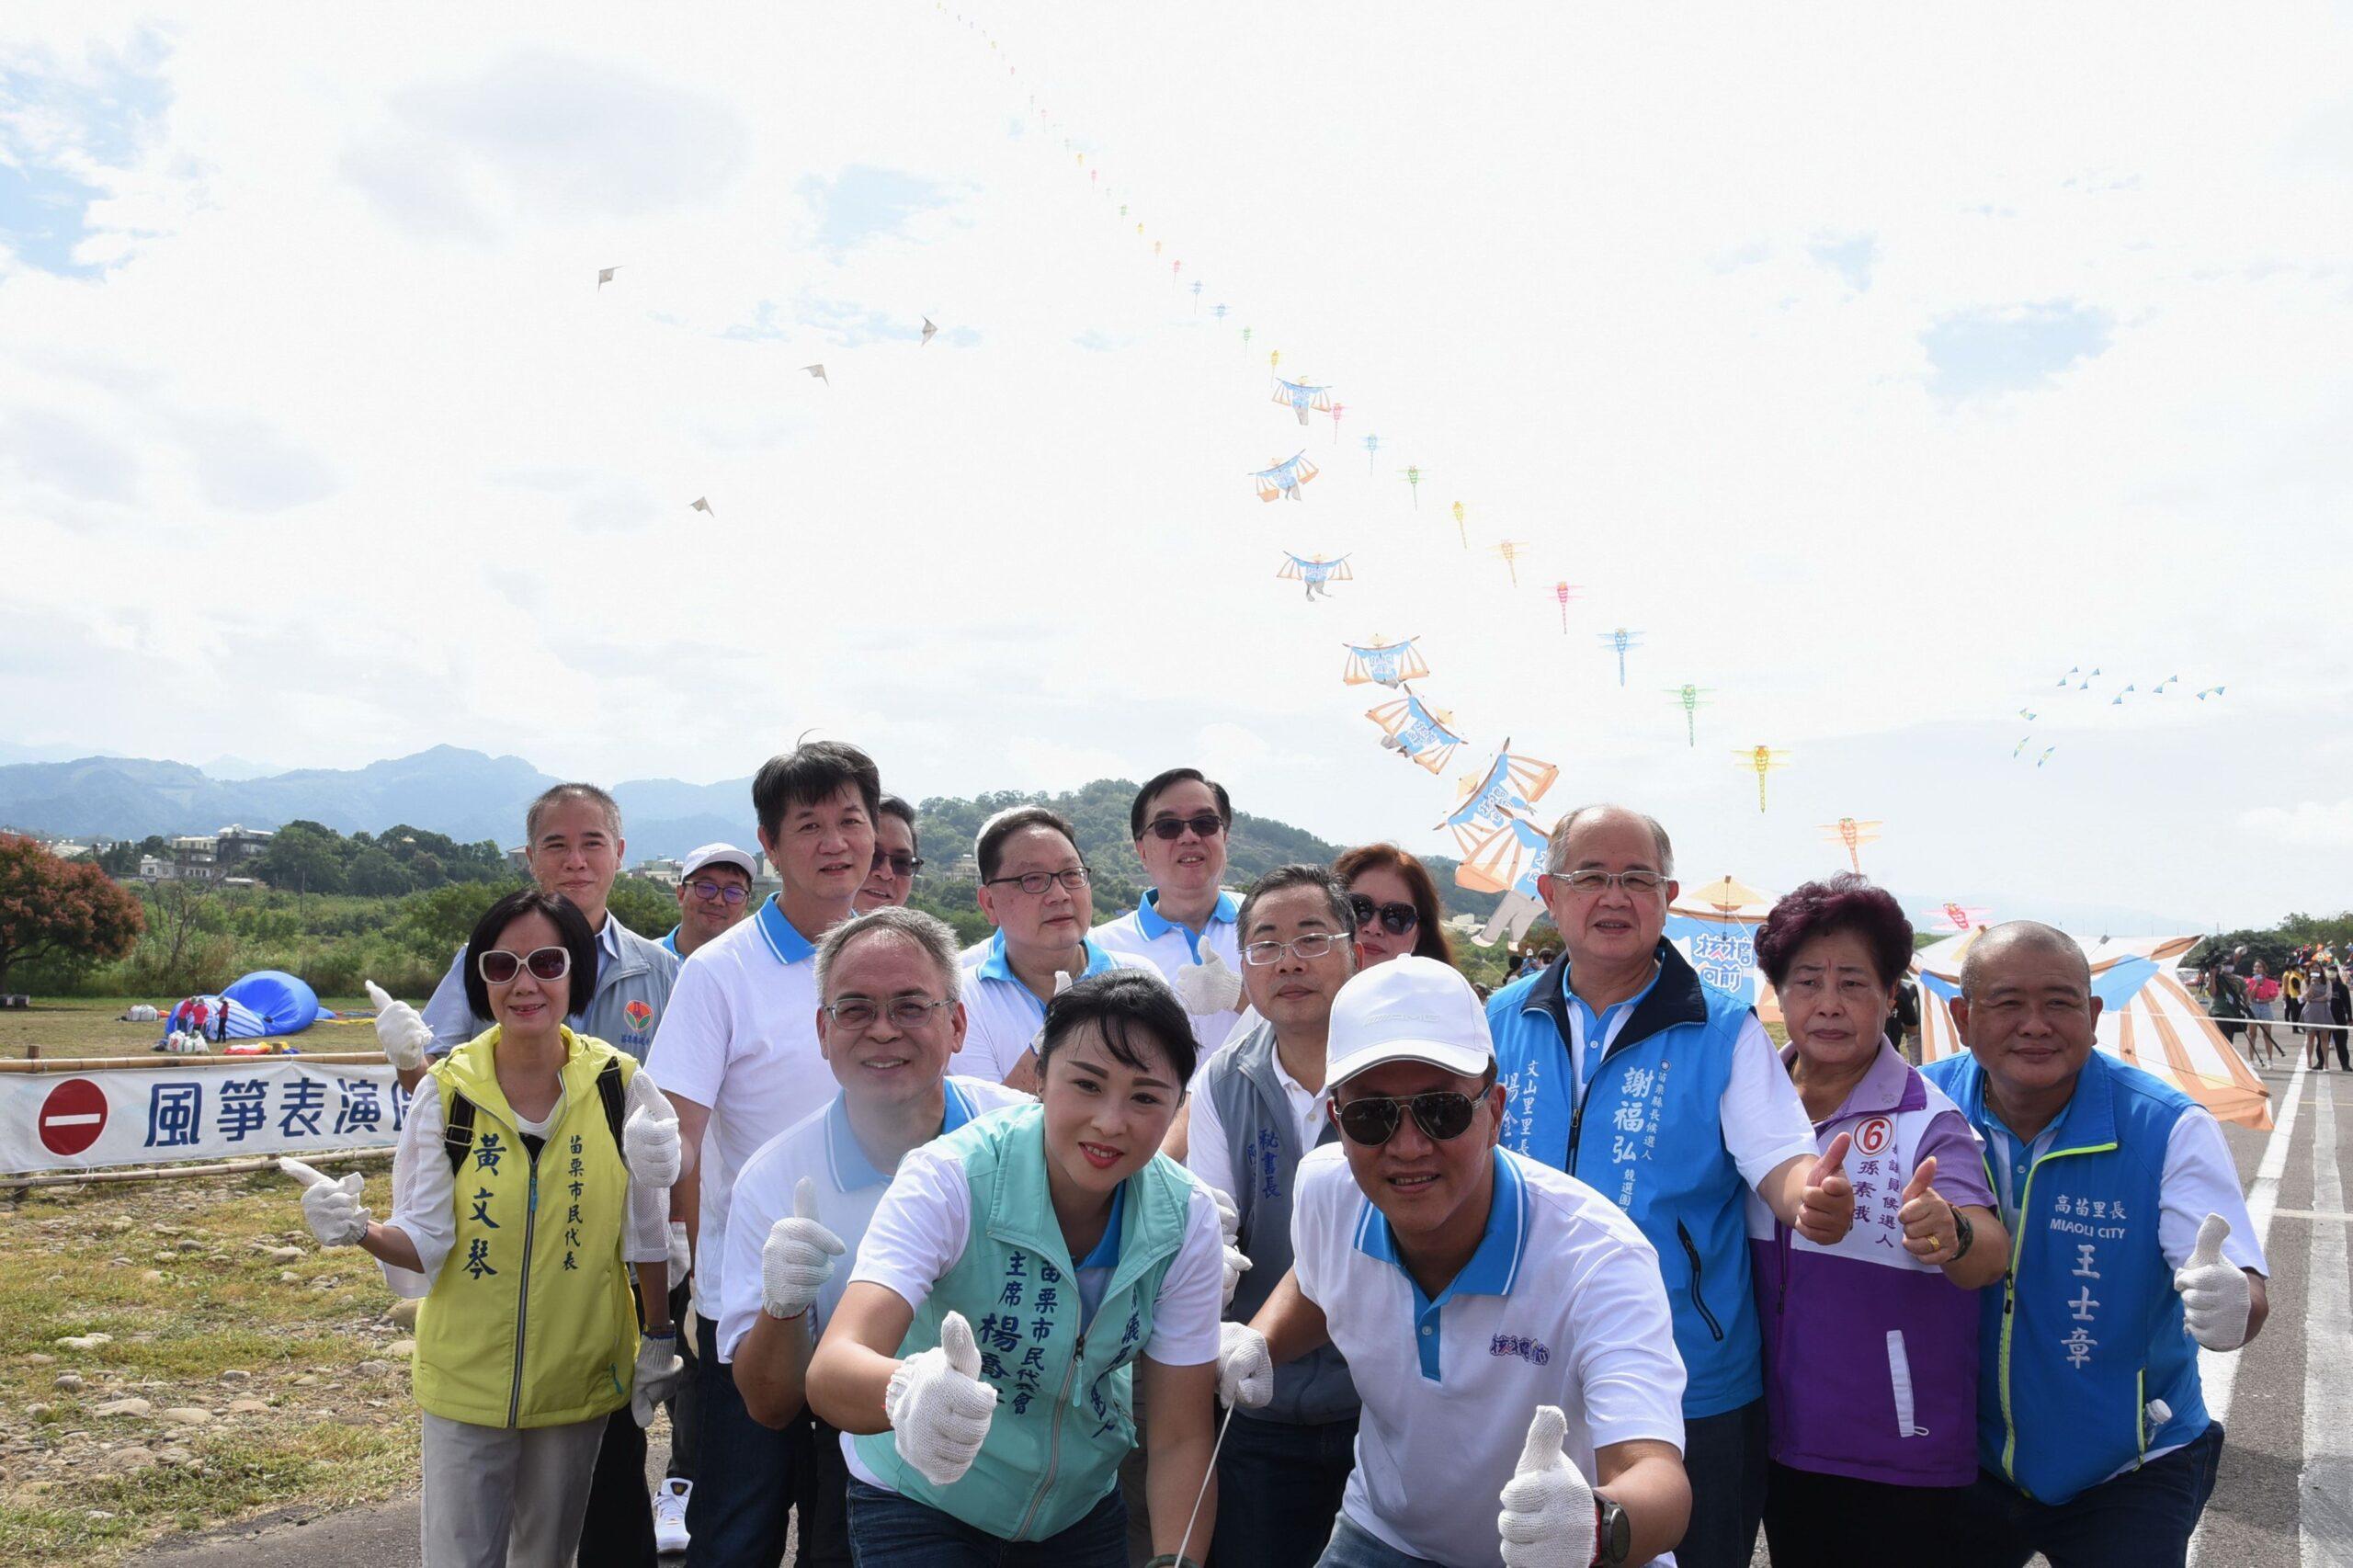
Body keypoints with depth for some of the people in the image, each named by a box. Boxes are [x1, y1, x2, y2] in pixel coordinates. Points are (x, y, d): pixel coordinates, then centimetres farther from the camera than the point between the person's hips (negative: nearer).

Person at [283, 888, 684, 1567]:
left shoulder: (620, 1085, -10)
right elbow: (425, 1246, -8)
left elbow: (647, 1233, -2)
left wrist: (660, 1340, 2)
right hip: (466, 1380, 0)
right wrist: (360, 1230, -26)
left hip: (578, 1378, 1)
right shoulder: (447, 1092, -10)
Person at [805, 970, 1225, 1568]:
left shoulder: (1187, 1220, -18)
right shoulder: (950, 1179, -28)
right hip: (920, 1502, -3)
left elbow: (1181, 1438, -12)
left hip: (1082, 1510, 3)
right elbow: (831, 1372, -41)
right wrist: (908, 1394, -63)